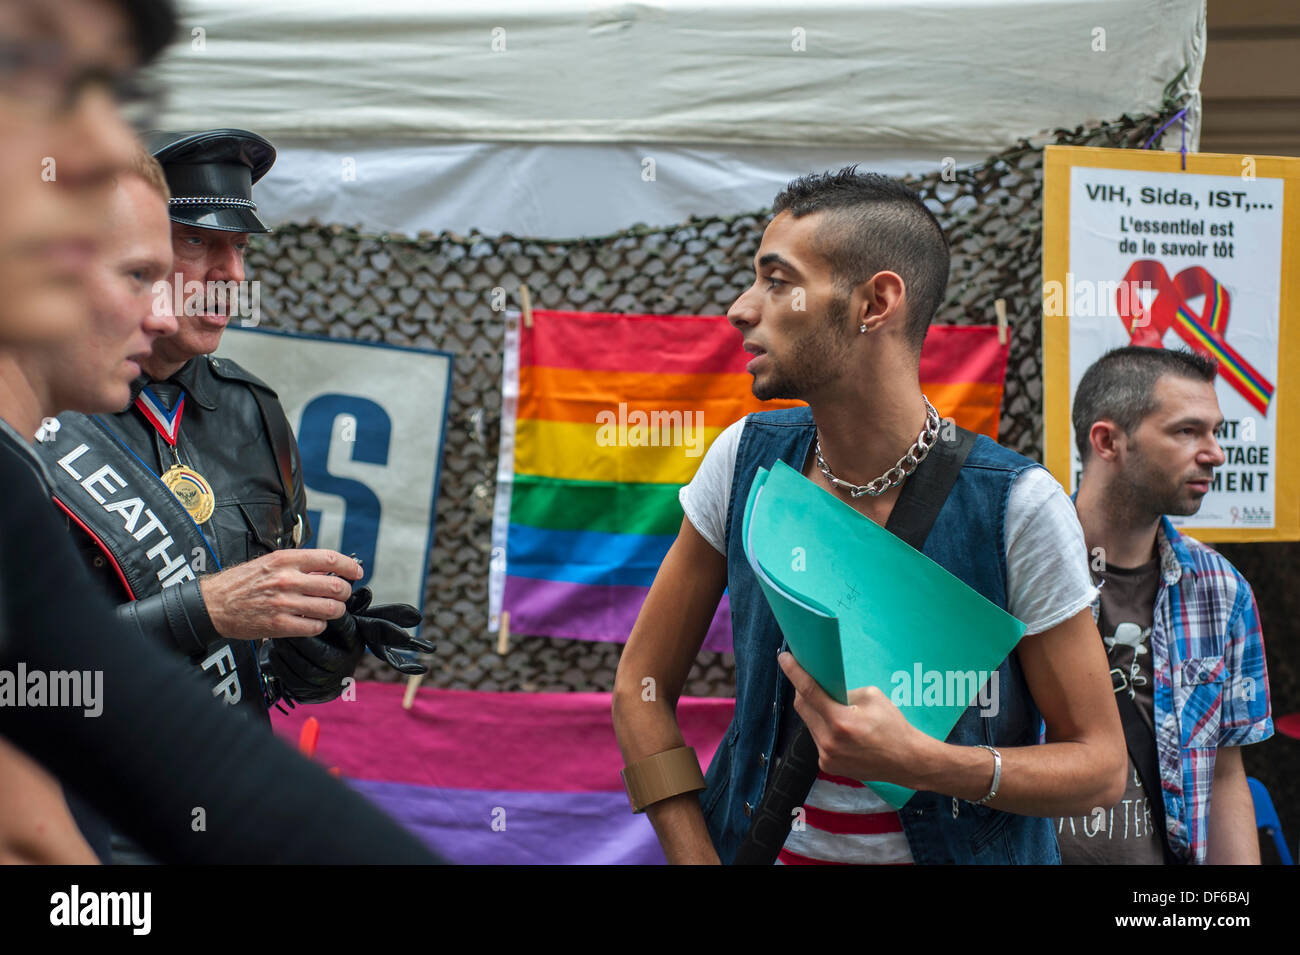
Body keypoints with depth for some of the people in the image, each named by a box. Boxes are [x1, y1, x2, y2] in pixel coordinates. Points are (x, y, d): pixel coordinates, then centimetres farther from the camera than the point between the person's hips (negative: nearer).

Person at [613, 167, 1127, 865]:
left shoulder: (1018, 509, -17)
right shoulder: (747, 459, -7)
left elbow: (1099, 766, -11)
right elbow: (642, 686, 0)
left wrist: (920, 762, -26)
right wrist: (696, 858, -11)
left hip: (955, 850, -1)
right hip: (756, 846, 2)